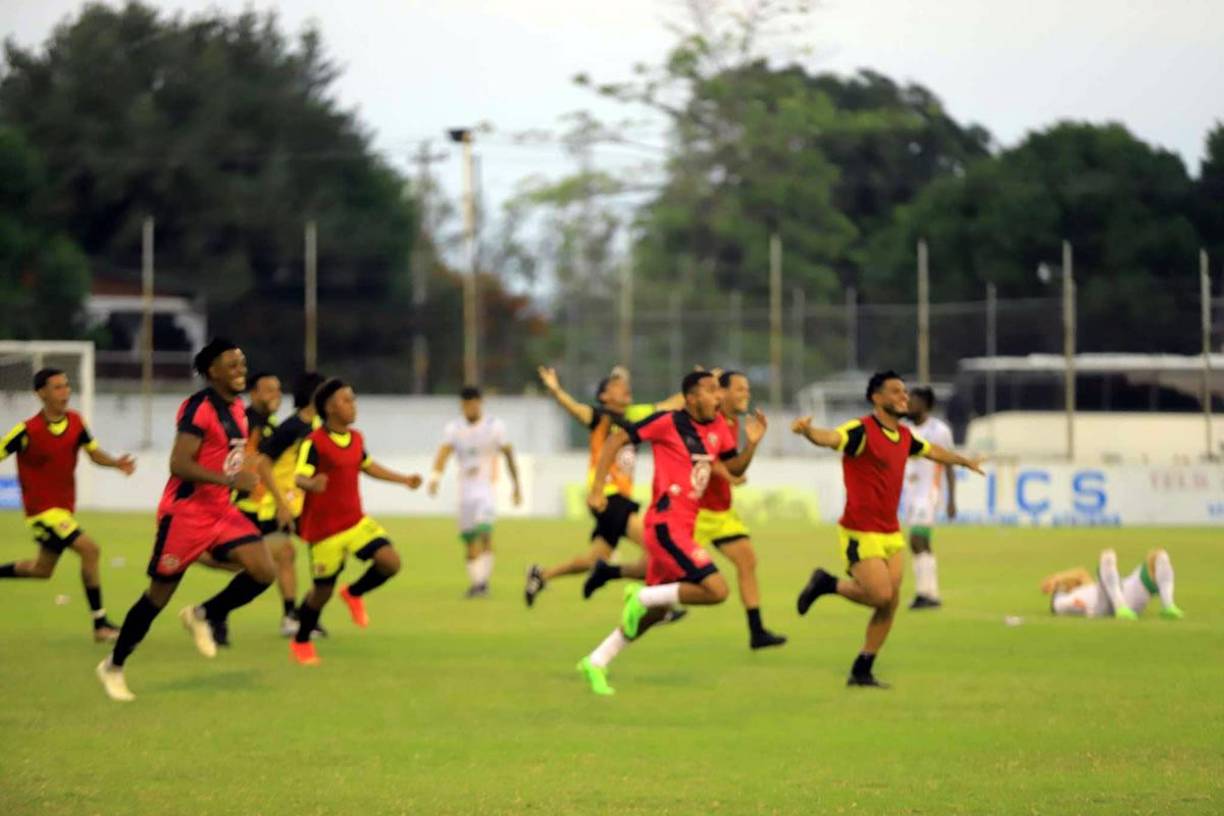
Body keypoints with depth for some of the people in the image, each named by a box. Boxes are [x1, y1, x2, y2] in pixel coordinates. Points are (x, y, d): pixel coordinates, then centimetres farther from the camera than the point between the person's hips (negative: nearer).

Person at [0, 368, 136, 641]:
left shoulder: (75, 422, -1)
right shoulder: (28, 431, -19)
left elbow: (93, 452, 6)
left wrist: (117, 463, -13)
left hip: (64, 508, 8)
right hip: (42, 509, -8)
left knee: (42, 569, 20)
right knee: (89, 549, -20)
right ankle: (100, 624, -14)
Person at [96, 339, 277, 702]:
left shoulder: (237, 408, 9)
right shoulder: (199, 408, -18)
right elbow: (179, 464, -26)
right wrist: (229, 480, -34)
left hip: (222, 511, 7)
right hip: (185, 512, -7)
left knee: (264, 571, -11)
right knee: (159, 594, 1)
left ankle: (202, 616, 11)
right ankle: (114, 666, 18)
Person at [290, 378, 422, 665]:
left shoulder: (356, 439, 6)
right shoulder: (314, 443, -17)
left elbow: (367, 466, 25)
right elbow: (300, 477, -29)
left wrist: (403, 479, 28)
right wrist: (312, 485, -52)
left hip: (356, 522, 6)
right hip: (325, 530, -6)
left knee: (390, 561, -12)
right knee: (323, 589, 3)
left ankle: (354, 594, 18)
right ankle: (301, 642, 28)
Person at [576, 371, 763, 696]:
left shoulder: (717, 428, 10)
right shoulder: (669, 423, -10)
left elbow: (734, 468, 18)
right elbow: (616, 440, -6)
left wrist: (751, 444, -2)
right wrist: (597, 488, -11)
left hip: (682, 529, 8)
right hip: (667, 525, -8)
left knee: (655, 612, 15)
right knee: (716, 590, -18)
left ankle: (596, 663, 22)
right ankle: (642, 597, -4)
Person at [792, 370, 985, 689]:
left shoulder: (904, 436, 10)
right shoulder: (862, 430, -15)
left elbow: (933, 451, 32)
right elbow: (830, 437, -36)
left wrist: (965, 461, 48)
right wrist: (807, 431, -59)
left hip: (890, 534, 8)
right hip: (860, 534, -8)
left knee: (890, 605, 4)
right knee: (881, 596, -17)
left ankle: (862, 672, 15)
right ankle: (826, 584, 9)